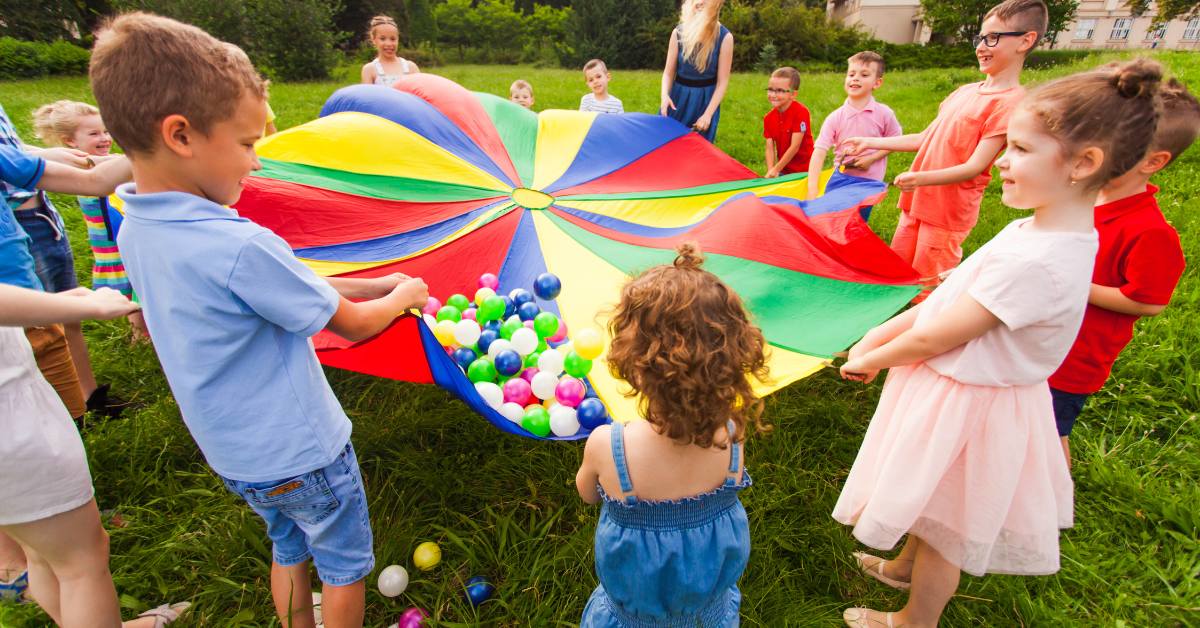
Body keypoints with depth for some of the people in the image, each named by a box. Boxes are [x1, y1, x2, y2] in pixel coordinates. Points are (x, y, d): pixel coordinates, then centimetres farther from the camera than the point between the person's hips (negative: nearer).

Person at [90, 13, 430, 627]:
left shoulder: (135, 231, -5)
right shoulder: (241, 247, -32)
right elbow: (353, 325, -20)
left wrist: (375, 284, 1)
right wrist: (402, 296, -1)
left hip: (233, 454, 8)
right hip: (301, 452, -7)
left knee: (289, 549, 30)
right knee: (346, 563, 19)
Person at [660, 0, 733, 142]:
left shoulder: (724, 37, -11)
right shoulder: (679, 32, -6)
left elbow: (722, 82, -9)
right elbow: (668, 72, 0)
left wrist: (708, 114, -17)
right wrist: (664, 95, -20)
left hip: (705, 101, -2)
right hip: (678, 98, 2)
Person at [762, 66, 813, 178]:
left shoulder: (801, 112, -15)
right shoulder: (768, 118, 2)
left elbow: (795, 147, -18)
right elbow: (770, 148, -2)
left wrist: (776, 169, -17)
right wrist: (771, 171, -18)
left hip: (804, 171, -5)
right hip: (783, 171, 5)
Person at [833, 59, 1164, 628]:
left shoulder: (1034, 261, -32)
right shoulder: (1034, 230, 0)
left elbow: (935, 337, -25)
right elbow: (948, 297, 4)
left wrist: (871, 361, -9)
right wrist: (876, 336, 0)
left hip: (968, 408, -9)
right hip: (961, 389, 9)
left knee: (947, 525, 16)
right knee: (934, 508, 31)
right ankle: (906, 567, 57)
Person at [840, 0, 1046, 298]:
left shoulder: (1011, 101, -15)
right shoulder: (964, 91, 9)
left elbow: (975, 166, -21)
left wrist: (922, 178, -37)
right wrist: (869, 143, 12)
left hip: (948, 214, -8)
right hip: (917, 202, 8)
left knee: (927, 288, 2)